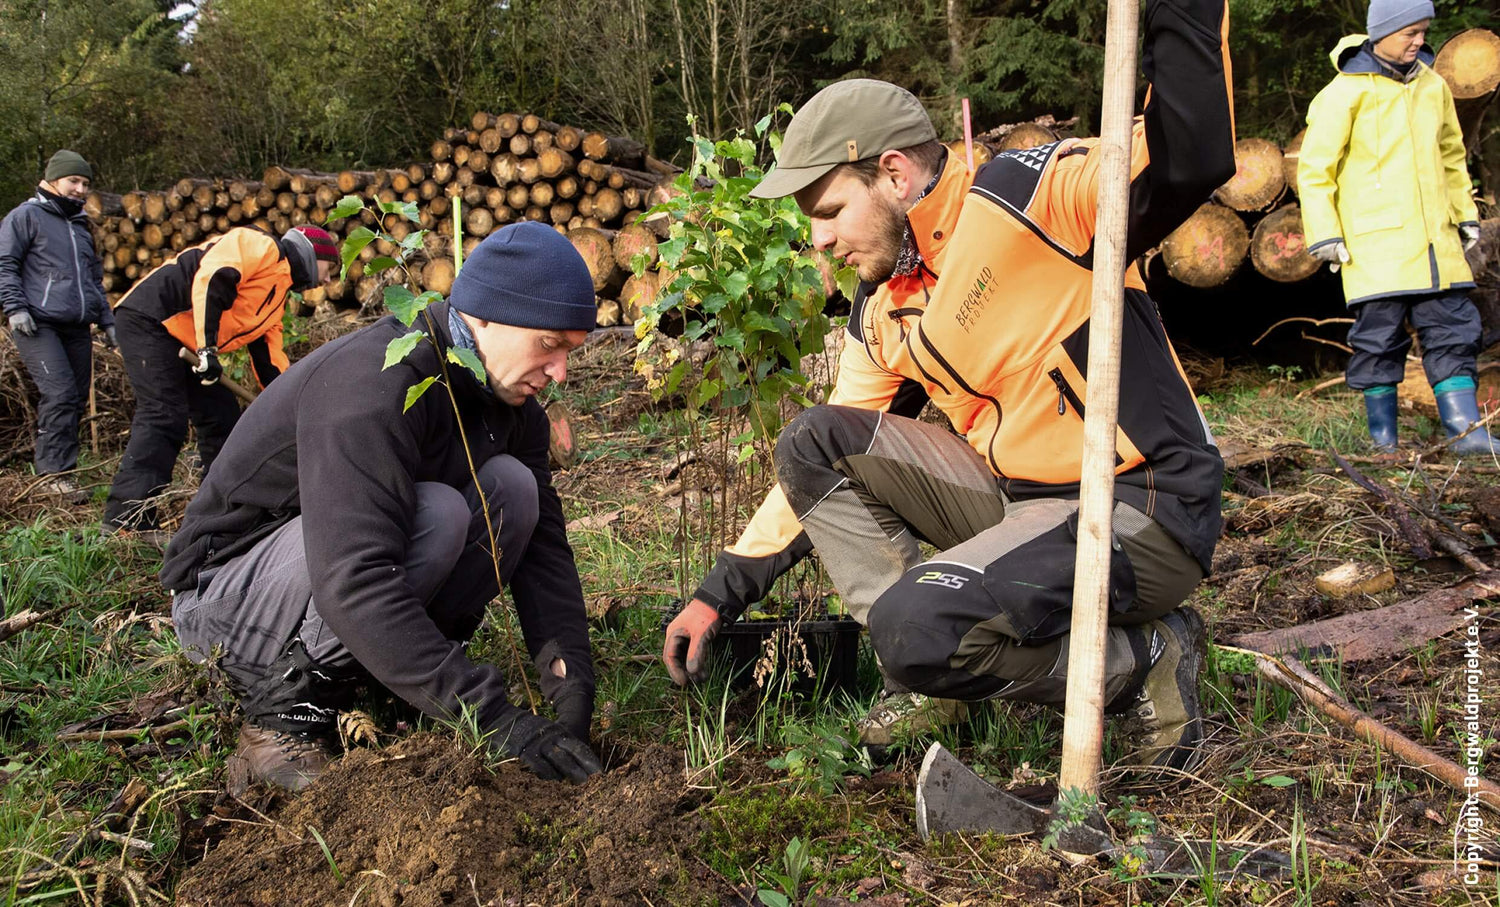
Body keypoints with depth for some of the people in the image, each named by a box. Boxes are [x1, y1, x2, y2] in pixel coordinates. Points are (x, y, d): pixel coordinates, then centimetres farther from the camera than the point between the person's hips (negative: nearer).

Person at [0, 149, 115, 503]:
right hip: (38, 326, -8)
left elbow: (94, 279, 32)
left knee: (76, 398, 3)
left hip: (77, 329, 8)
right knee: (60, 394, -18)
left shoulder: (81, 225, 25)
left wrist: (106, 321, 25)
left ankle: (48, 462, 12)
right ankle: (54, 473, -15)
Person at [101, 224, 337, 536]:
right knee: (164, 418, -19)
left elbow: (269, 358, 25)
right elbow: (210, 277, -22)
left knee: (221, 414, 10)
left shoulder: (278, 296, 23)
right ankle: (125, 519, -21)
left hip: (185, 344, 10)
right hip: (148, 320, -10)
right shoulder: (261, 246, -6)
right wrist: (207, 348, -25)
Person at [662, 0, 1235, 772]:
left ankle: (1143, 659, -3)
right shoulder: (879, 316, 10)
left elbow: (1191, 160, -26)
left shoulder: (1025, 196, -12)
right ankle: (927, 680, 0)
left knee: (919, 624, -28)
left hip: (1144, 514, -8)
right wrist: (721, 592, 13)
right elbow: (828, 472, 15)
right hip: (1020, 500, 8)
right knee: (810, 443, 0)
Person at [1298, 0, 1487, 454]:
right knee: (1380, 338, -2)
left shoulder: (1432, 85, 12)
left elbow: (1451, 155, 24)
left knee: (1453, 330, 4)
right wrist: (1325, 233, -9)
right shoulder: (1346, 93, -5)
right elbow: (1314, 170, -5)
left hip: (1436, 239, 6)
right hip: (1376, 242, -6)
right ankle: (1382, 439, 10)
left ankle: (1466, 432, 8)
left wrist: (1465, 212, 19)